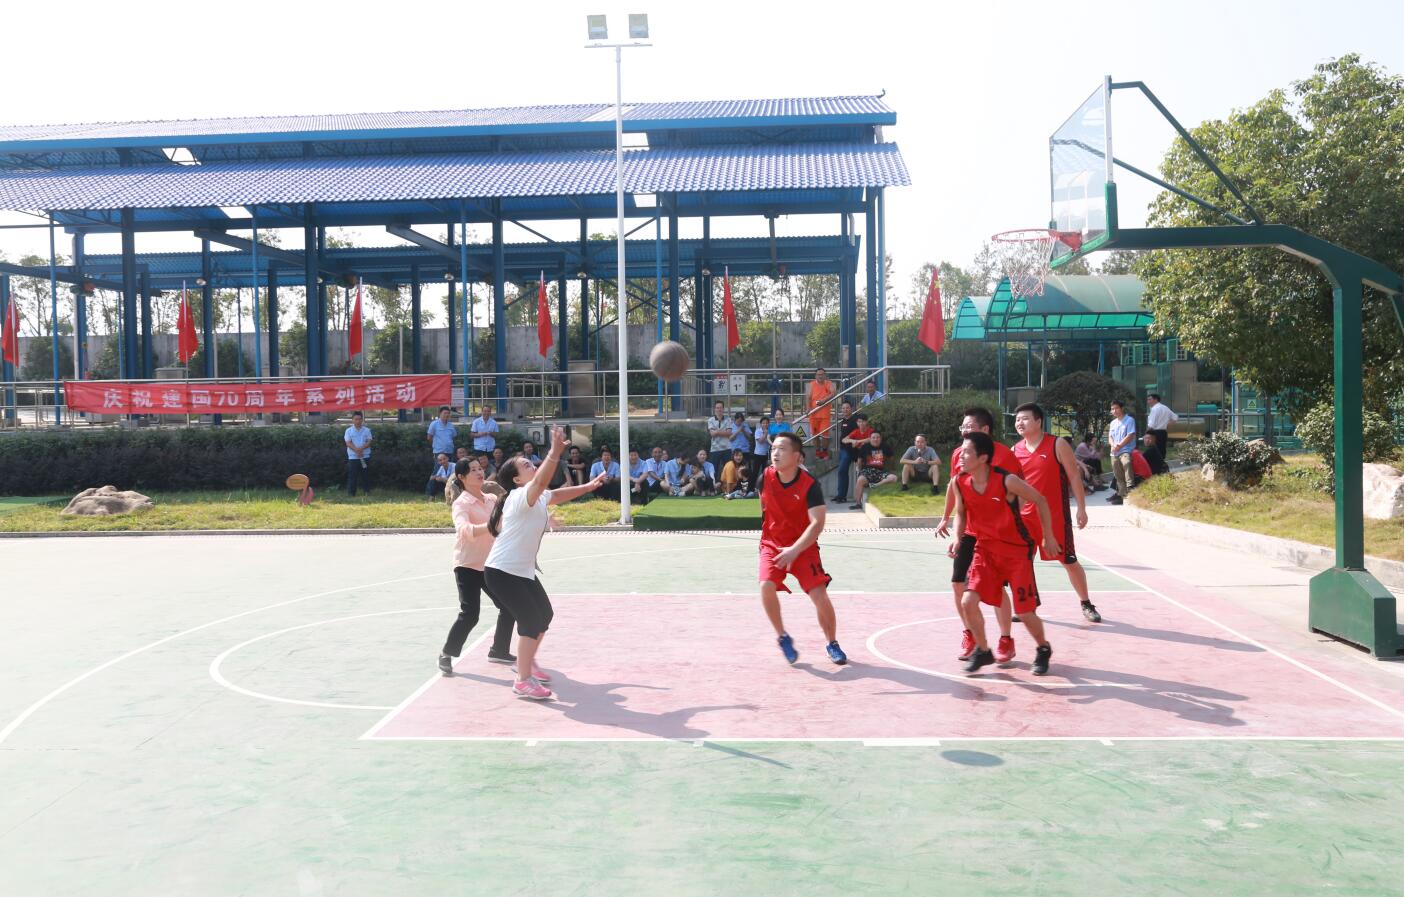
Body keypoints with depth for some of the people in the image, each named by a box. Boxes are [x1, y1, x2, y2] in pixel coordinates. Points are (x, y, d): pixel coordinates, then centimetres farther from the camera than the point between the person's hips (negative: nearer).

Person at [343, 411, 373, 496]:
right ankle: (350, 493, 3)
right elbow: (348, 443, -5)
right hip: (353, 457, -1)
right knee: (352, 476, -1)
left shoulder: (367, 430, 7)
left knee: (365, 475, 4)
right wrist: (356, 450, -20)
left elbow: (369, 442, -1)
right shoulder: (349, 431, 3)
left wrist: (361, 448, -19)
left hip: (365, 457, 1)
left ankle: (367, 491, 11)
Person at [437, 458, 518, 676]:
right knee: (469, 614, -10)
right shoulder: (461, 503, -14)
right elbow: (464, 530, -33)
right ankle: (446, 655, 10)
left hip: (490, 564, 6)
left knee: (509, 607, 6)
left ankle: (499, 651, 24)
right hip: (467, 566, -6)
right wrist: (491, 526, -47)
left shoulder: (492, 499, 5)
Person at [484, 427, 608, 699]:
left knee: (544, 615, 17)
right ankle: (523, 681, -3)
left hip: (524, 571, 10)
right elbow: (541, 481, -42)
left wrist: (589, 486, 31)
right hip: (502, 572, -10)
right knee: (531, 621, -13)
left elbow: (558, 494, 30)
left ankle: (526, 662, 39)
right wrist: (555, 452, -51)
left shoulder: (539, 496, 7)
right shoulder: (520, 495, -20)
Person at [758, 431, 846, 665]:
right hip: (772, 543, 2)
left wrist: (795, 550, -36)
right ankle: (782, 637, 1)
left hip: (803, 546, -2)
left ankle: (832, 644, 16)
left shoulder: (810, 484, -20)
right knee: (766, 586, -22)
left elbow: (817, 524, -27)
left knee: (819, 595, -10)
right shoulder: (765, 477, -9)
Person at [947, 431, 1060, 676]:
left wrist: (1049, 537, -2)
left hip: (1017, 550, -4)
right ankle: (982, 650, 13)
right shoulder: (959, 483, -10)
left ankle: (1043, 649, 30)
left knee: (1025, 611, -1)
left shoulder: (1007, 481, -24)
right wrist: (957, 537, -8)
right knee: (968, 601, -11)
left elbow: (1040, 501, -8)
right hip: (986, 548, 4)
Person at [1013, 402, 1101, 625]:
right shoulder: (1015, 451, 5)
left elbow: (1074, 477, -5)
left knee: (1069, 561, 4)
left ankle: (1086, 604, 21)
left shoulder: (1058, 445, -7)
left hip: (1055, 515, -4)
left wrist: (1081, 509, -8)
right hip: (1026, 515, 4)